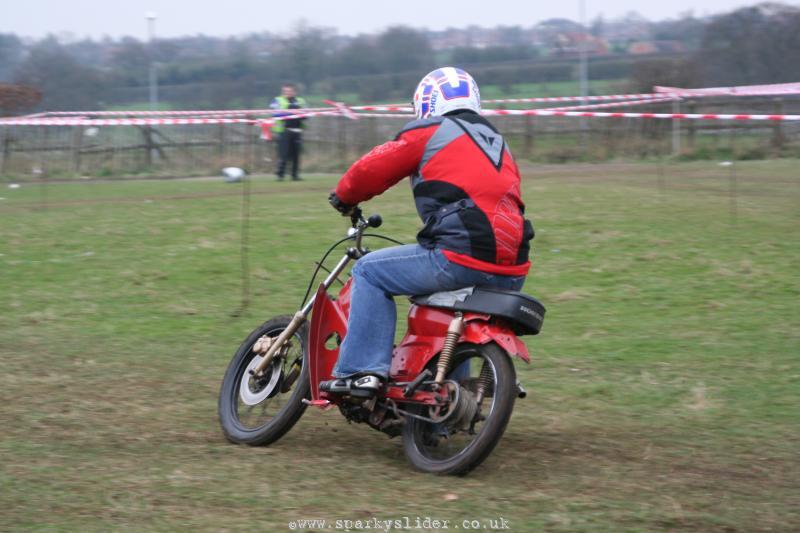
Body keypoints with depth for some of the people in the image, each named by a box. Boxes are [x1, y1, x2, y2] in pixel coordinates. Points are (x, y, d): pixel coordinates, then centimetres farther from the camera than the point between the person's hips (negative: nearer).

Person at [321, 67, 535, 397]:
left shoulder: (431, 132, 5)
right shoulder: (499, 142, 26)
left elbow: (374, 168, 6)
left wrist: (344, 196, 26)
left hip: (463, 259, -8)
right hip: (511, 274, 8)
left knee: (370, 271, 6)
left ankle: (363, 370, -5)